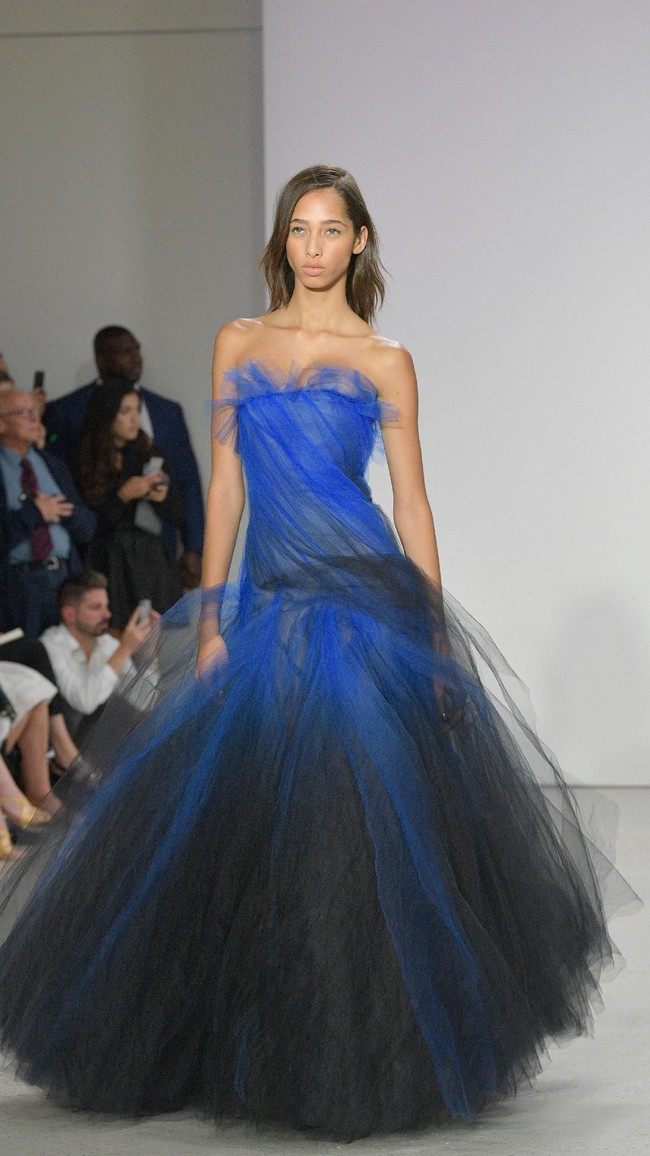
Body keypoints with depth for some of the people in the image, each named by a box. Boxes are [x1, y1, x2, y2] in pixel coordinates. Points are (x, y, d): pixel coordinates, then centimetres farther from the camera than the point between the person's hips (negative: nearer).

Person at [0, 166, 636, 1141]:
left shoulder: (384, 363, 3)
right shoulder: (238, 345, 12)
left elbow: (412, 502, 2)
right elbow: (226, 485, 11)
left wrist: (437, 638, -3)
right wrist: (211, 620, 6)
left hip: (366, 604, -3)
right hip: (268, 609, 3)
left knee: (364, 826, -7)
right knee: (242, 829, 2)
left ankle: (364, 1060, 4)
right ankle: (249, 1049, 17)